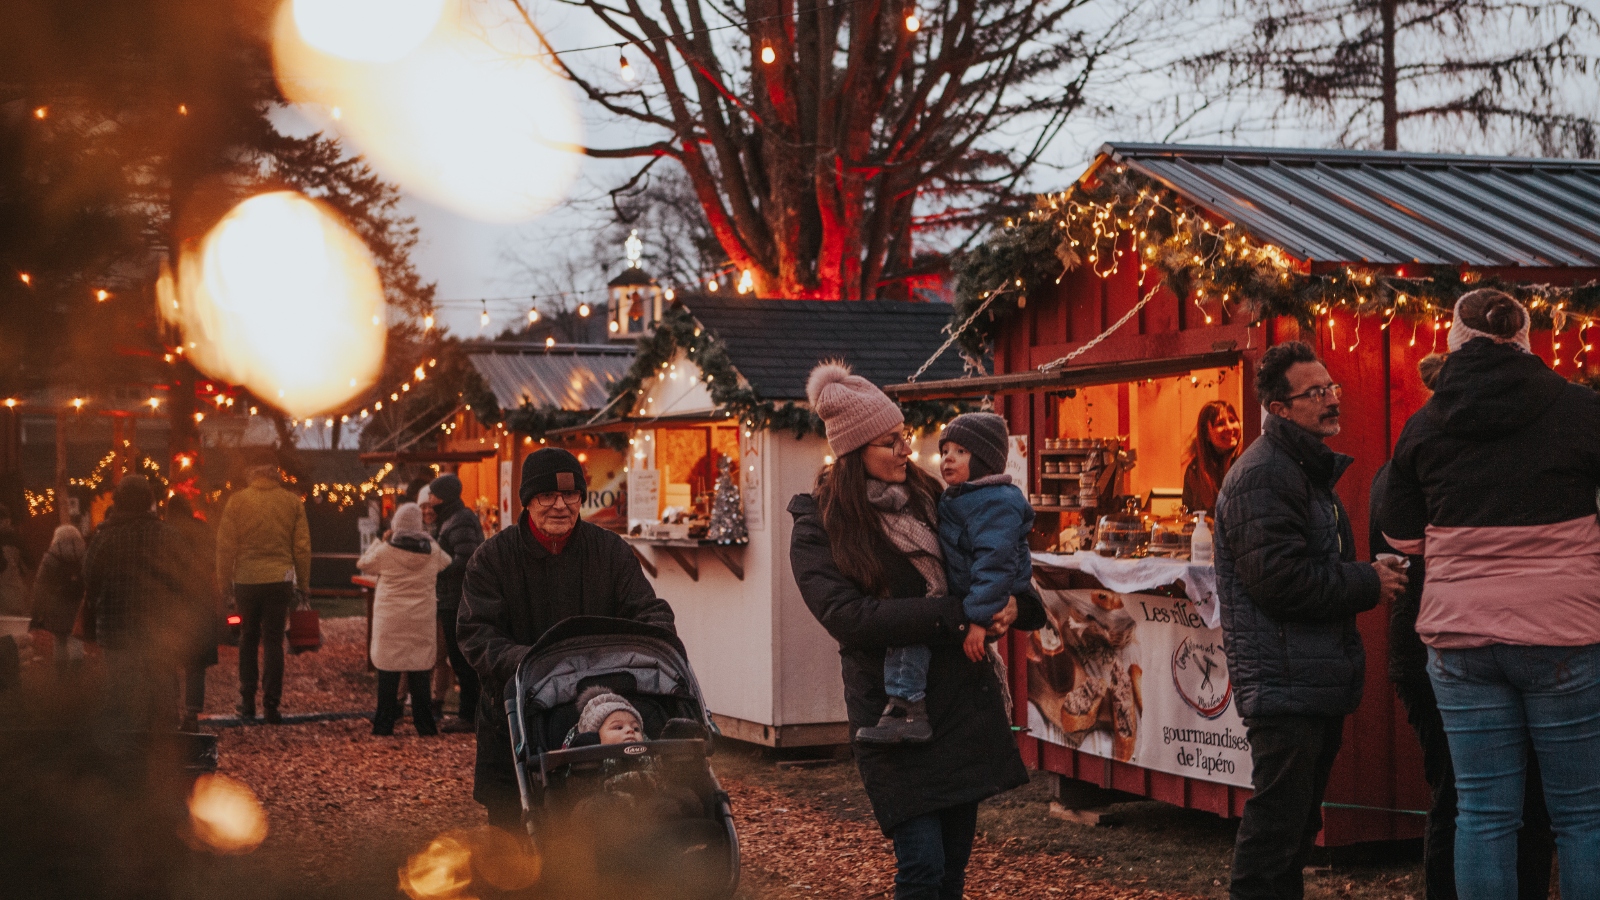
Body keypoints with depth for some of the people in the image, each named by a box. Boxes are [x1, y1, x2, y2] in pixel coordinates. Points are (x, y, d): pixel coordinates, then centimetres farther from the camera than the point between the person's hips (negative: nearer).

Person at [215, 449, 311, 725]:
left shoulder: (237, 501, -4)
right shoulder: (292, 502, 1)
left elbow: (226, 546, -3)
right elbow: (302, 547, 3)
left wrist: (223, 581, 5)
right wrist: (303, 585, 10)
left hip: (246, 580, 0)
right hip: (280, 580, 0)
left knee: (248, 639, 14)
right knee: (273, 641, 4)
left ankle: (247, 702, 15)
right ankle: (271, 704, -1)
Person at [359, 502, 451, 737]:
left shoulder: (386, 551, -9)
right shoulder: (432, 551, -2)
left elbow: (363, 564, 8)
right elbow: (446, 563, 19)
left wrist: (381, 540, 13)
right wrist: (430, 540, 23)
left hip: (390, 620, -2)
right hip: (422, 620, 2)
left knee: (388, 673, 5)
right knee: (420, 671, 8)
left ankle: (384, 725, 8)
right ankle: (424, 726, 10)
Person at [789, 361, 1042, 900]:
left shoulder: (927, 499, 10)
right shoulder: (819, 527, -5)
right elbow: (847, 616, -17)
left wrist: (1014, 606, -2)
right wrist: (948, 616, -19)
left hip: (963, 698, 5)